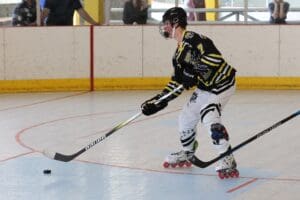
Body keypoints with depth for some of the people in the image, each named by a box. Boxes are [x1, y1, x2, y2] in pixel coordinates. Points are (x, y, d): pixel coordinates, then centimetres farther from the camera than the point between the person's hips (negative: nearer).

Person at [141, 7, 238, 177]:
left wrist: (194, 71, -34)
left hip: (222, 83, -10)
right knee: (186, 119, 13)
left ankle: (228, 160, -19)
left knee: (210, 118, -25)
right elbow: (178, 83, 13)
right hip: (204, 88, 10)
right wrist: (159, 101, 8)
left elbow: (214, 56, -32)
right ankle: (187, 153, 36)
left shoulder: (192, 39, -20)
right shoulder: (178, 54, 10)